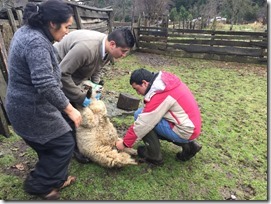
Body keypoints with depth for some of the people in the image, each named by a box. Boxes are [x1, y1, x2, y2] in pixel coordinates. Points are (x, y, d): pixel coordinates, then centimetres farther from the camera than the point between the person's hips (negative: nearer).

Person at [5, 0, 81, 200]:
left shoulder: (26, 31, 7)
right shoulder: (36, 43, -26)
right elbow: (46, 85, -33)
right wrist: (70, 110, -23)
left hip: (24, 104, 10)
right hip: (32, 108, -10)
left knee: (50, 145, 22)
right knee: (64, 144, 5)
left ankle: (55, 179, 40)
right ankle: (38, 184, 23)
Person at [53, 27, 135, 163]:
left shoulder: (107, 49, -12)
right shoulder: (86, 47, -40)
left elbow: (96, 68, 5)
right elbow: (62, 73, -34)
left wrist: (95, 86, -11)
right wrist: (80, 97, -28)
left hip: (72, 74, 8)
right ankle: (75, 148, 12)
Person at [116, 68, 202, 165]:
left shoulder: (159, 96, -24)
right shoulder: (164, 79, 2)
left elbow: (142, 124, -18)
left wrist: (125, 142, -5)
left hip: (185, 132, -9)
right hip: (192, 126, 9)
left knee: (139, 114, -12)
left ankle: (154, 156, 2)